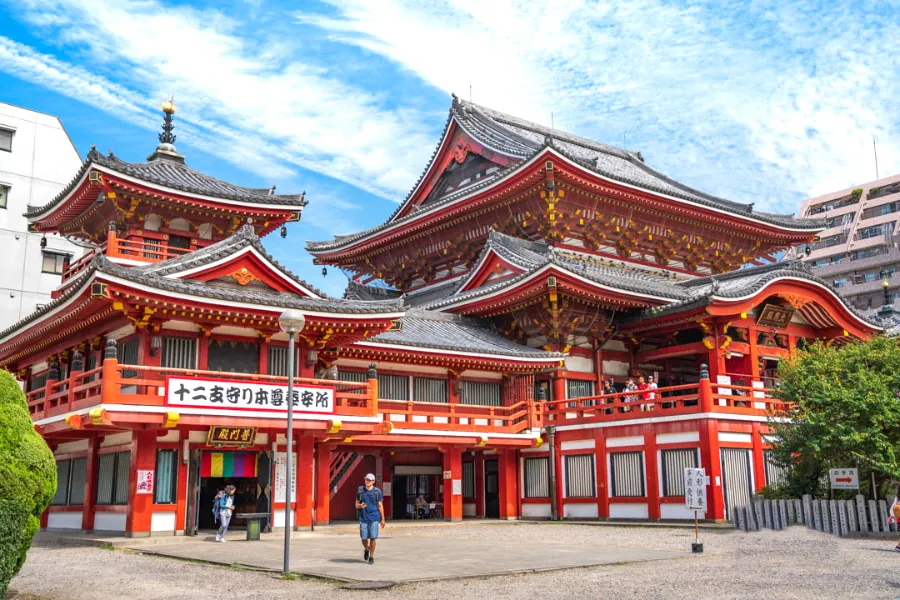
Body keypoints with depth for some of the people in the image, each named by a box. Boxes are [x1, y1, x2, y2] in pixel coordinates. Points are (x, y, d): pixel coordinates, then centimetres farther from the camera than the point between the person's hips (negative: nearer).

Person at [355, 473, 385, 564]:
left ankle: (371, 557, 10)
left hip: (374, 518, -1)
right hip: (363, 518, 1)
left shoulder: (377, 492, 1)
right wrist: (360, 506, -14)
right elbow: (356, 505, 11)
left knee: (373, 538, -4)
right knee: (364, 538, 2)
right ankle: (366, 549, 34)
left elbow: (380, 506, 3)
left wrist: (382, 519, 1)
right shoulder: (360, 491, 5)